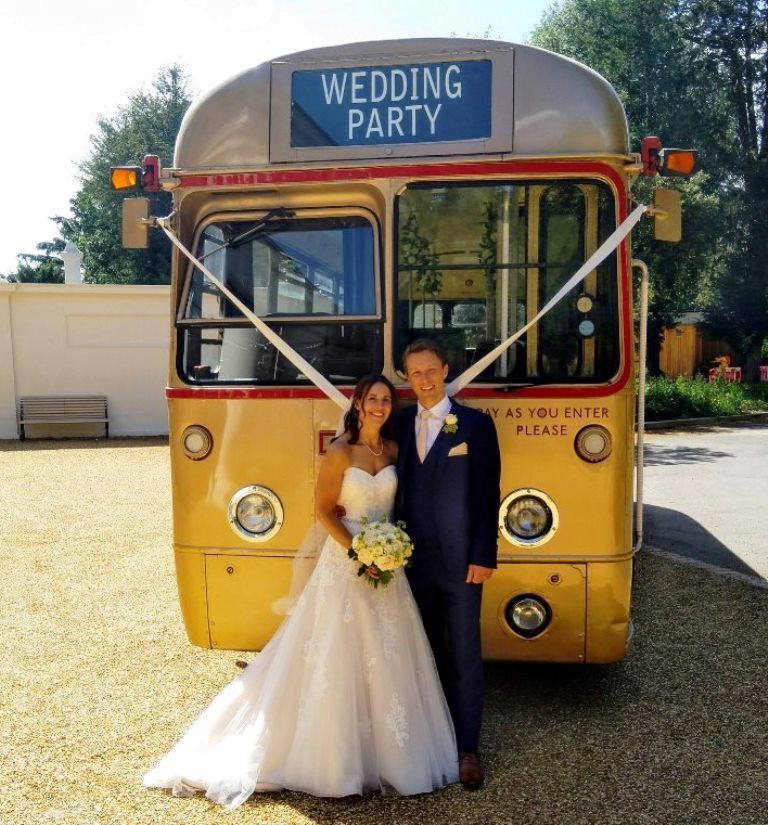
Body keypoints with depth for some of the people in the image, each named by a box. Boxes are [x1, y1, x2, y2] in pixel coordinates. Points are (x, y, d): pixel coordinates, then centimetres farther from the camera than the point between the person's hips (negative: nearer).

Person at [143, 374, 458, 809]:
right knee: (341, 656, 1)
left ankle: (385, 749, 25)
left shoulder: (395, 449, 5)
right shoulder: (340, 453, -10)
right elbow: (324, 509, -9)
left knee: (389, 658, 10)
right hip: (346, 560, -5)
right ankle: (338, 754, 15)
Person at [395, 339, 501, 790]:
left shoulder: (476, 424, -4)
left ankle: (467, 747, 17)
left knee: (464, 654, 5)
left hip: (459, 559, -3)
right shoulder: (402, 423, 7)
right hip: (413, 559, 4)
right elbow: (400, 488, 9)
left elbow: (488, 494, -6)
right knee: (425, 651, 15)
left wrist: (484, 556, -11)